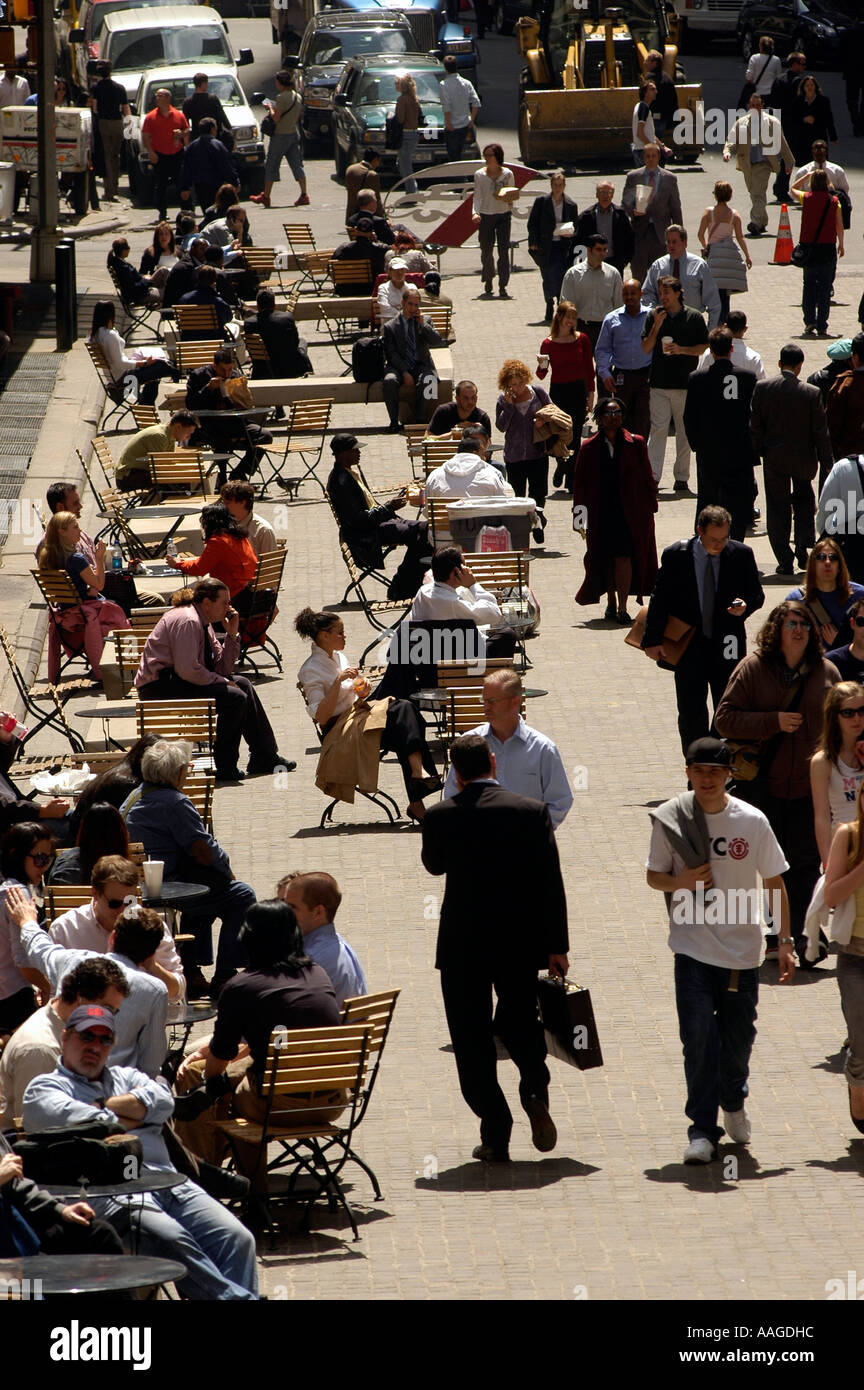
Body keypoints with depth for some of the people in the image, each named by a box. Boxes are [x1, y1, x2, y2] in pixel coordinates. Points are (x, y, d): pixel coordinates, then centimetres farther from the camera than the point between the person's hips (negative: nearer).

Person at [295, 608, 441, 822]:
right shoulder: (311, 671, -8)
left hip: (355, 713, 7)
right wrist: (339, 681, -22)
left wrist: (362, 690, 2)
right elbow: (321, 716, -16)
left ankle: (418, 770, -36)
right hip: (338, 731, -7)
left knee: (403, 707, -22)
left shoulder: (339, 657, 15)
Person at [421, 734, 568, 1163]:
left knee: (472, 1040, 8)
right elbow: (550, 882, -6)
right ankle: (535, 1091, -6)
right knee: (519, 1022, 21)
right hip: (520, 942, 1)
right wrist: (556, 946, -1)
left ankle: (494, 1134, 4)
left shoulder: (441, 816, -8)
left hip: (463, 947, -1)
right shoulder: (532, 811, -6)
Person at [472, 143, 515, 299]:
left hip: (503, 215, -1)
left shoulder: (507, 174, 2)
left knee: (504, 251, -9)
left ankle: (503, 288, -9)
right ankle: (488, 287, 21)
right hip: (485, 216, 1)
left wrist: (506, 197, -14)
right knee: (486, 252, 4)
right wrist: (475, 212, -14)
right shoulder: (480, 175, 2)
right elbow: (477, 196, 2)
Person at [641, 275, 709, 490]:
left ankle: (681, 477, 12)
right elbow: (646, 349, 5)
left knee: (684, 432, 4)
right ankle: (652, 476, -9)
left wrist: (681, 350, -13)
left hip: (686, 382, -1)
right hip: (660, 382, 1)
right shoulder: (654, 316, 7)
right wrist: (656, 326, -9)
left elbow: (704, 347, 3)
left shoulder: (694, 317, 1)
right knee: (658, 429, -6)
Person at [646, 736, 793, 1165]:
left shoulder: (751, 821, -5)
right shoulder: (670, 820, -5)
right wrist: (680, 881, -16)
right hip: (692, 949, -1)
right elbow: (653, 876, 6)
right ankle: (702, 1129, -4)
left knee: (738, 1038, 10)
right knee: (697, 1035, -12)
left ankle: (733, 1104, 39)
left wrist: (785, 941, 2)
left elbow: (775, 883, 4)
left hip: (741, 949, 1)